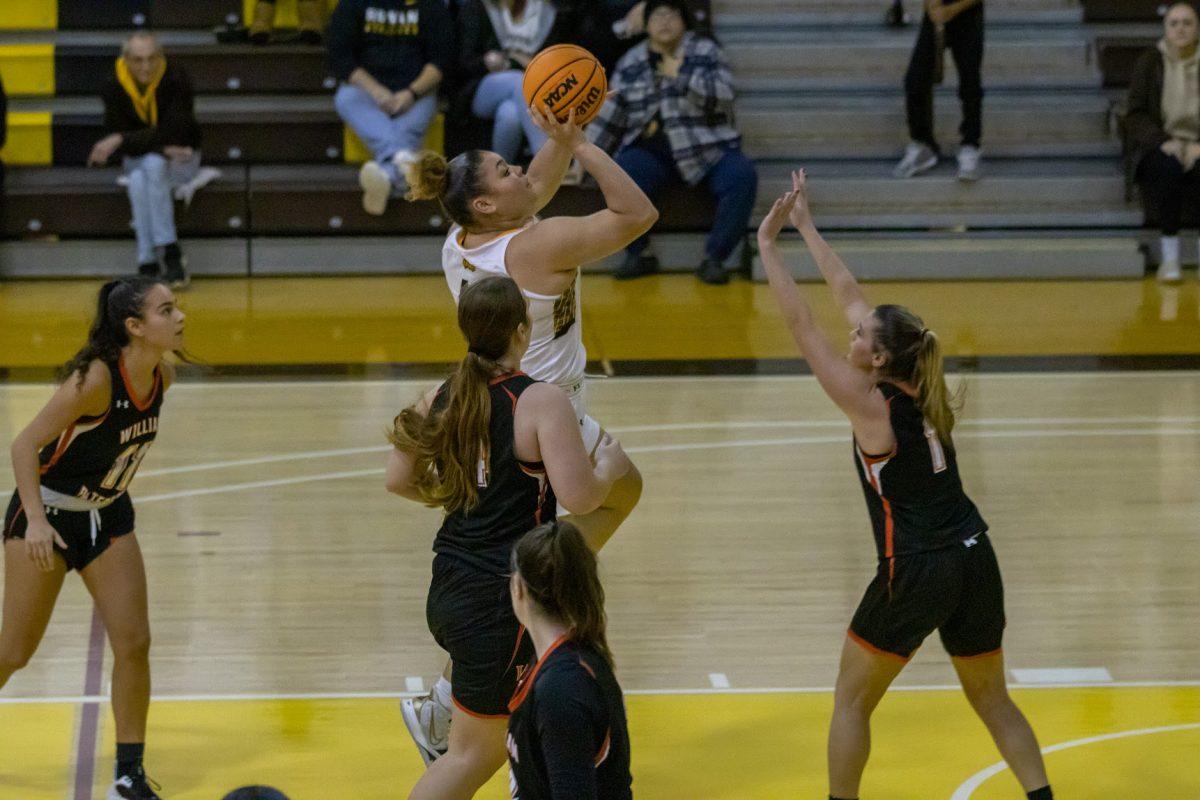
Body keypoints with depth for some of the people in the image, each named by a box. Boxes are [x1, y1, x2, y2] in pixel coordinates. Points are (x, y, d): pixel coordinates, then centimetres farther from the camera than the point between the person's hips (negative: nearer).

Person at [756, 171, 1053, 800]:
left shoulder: (871, 405, -12)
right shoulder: (922, 392, 5)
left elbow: (801, 327, -10)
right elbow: (850, 297, 14)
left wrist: (767, 244, -4)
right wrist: (806, 226, 20)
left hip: (916, 575, -7)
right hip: (973, 560, 7)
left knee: (852, 701, 11)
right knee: (991, 700, 18)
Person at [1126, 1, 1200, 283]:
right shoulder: (1149, 63, 1)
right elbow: (1136, 116, -2)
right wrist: (1164, 143, -18)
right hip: (1158, 147, -1)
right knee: (1169, 168, -37)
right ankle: (1169, 256, -30)